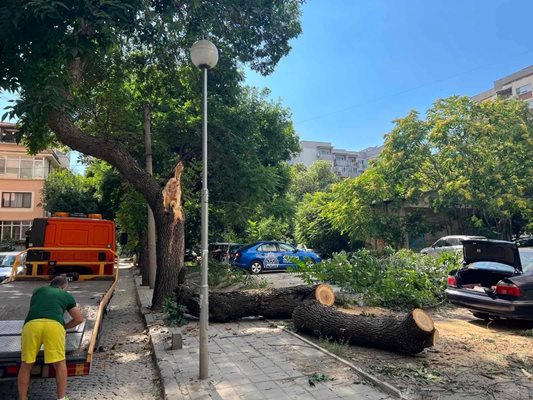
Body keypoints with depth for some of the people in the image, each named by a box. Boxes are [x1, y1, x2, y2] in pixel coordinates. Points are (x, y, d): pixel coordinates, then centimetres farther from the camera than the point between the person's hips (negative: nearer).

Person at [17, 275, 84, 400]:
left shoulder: (38, 290, 36)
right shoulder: (67, 295, 31)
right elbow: (79, 319, 32)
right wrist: (64, 327, 48)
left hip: (31, 325, 2)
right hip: (54, 325, -2)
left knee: (26, 365, 17)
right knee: (60, 364, 9)